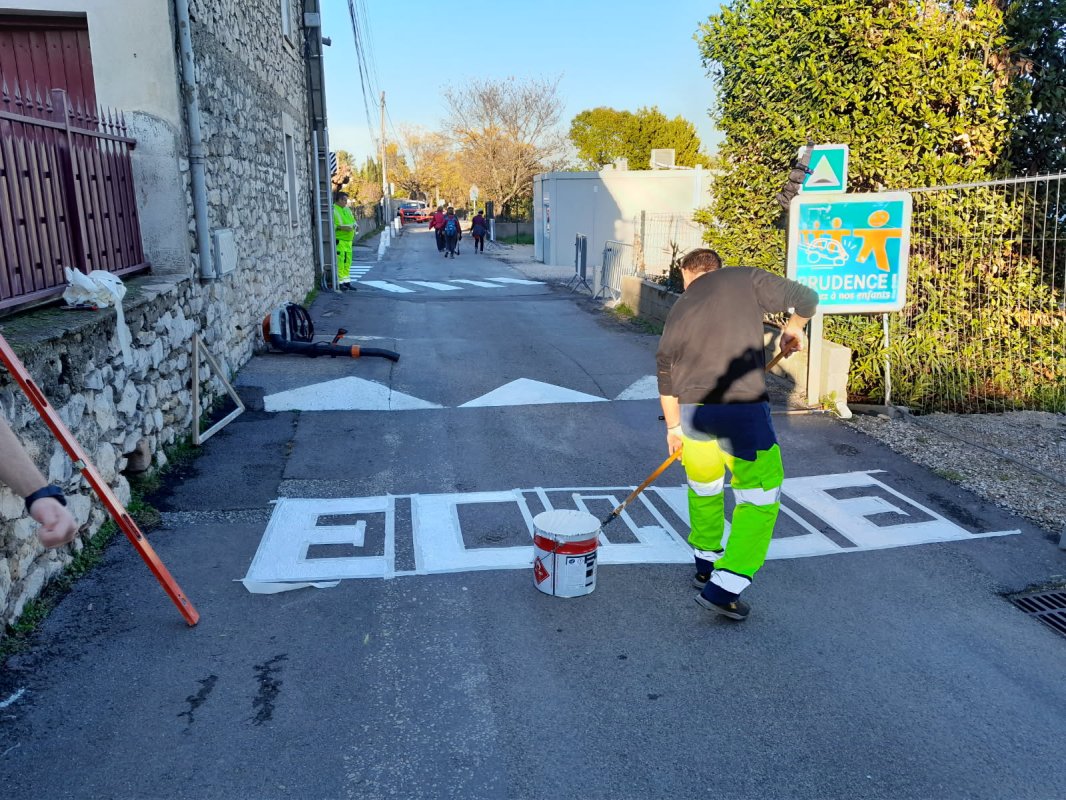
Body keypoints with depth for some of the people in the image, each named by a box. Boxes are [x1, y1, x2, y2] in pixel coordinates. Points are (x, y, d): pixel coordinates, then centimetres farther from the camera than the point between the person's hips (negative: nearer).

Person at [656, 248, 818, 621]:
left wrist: (673, 426, 29)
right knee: (760, 499, 7)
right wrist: (793, 328, 27)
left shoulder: (678, 310, 15)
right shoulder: (745, 279, 5)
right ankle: (723, 590, 2)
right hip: (743, 412, -4)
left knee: (703, 488, 26)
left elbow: (665, 375, 18)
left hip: (692, 412, 4)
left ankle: (705, 566, 40)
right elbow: (806, 298, 5)